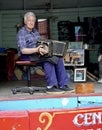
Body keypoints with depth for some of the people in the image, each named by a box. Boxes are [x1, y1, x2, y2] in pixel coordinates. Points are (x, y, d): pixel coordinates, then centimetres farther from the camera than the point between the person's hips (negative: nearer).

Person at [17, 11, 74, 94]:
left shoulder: (35, 31, 17)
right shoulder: (21, 32, -8)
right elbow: (23, 50, -20)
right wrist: (37, 49, -34)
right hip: (27, 56, -7)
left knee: (58, 58, -17)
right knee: (48, 59, -33)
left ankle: (63, 85, -19)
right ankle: (51, 87, -32)